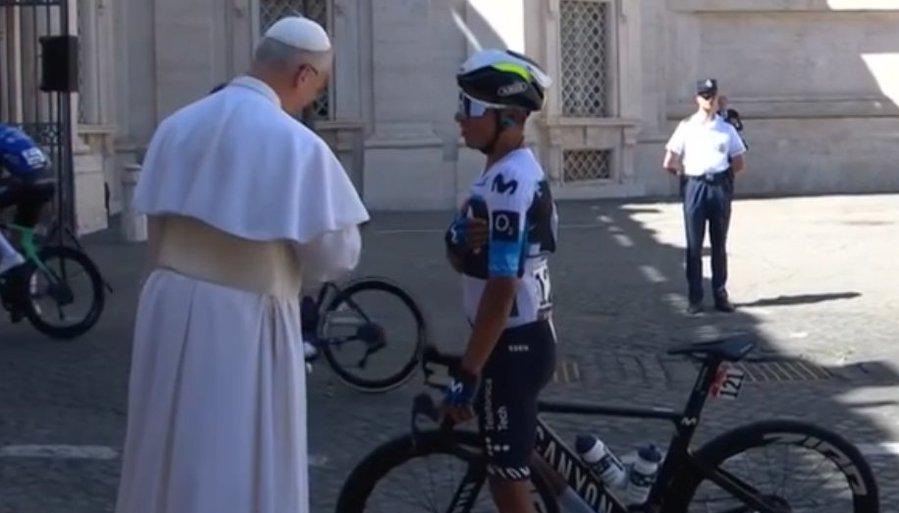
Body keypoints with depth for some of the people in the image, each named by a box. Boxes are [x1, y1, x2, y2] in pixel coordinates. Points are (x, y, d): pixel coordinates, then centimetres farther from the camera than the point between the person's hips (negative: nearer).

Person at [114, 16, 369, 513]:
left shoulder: (177, 125, 4)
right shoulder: (297, 144, -15)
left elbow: (156, 223, 10)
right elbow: (338, 254, -9)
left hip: (167, 308, 6)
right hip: (243, 321, -6)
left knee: (169, 453, 19)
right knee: (239, 466, 5)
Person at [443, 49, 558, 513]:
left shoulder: (509, 182, -22)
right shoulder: (508, 172, 10)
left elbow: (502, 288, -25)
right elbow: (464, 260, 10)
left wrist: (467, 374, -24)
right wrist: (461, 241, -14)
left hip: (512, 345, -10)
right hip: (521, 339, 10)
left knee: (507, 475, -1)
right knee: (512, 463, 20)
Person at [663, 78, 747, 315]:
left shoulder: (727, 129, 8)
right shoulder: (686, 127, 4)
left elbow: (739, 164, 11)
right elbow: (669, 164, 1)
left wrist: (722, 174, 7)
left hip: (721, 187, 2)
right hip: (695, 187, -1)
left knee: (719, 245, 7)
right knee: (694, 245, 0)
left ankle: (720, 295, 13)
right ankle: (694, 298, 4)